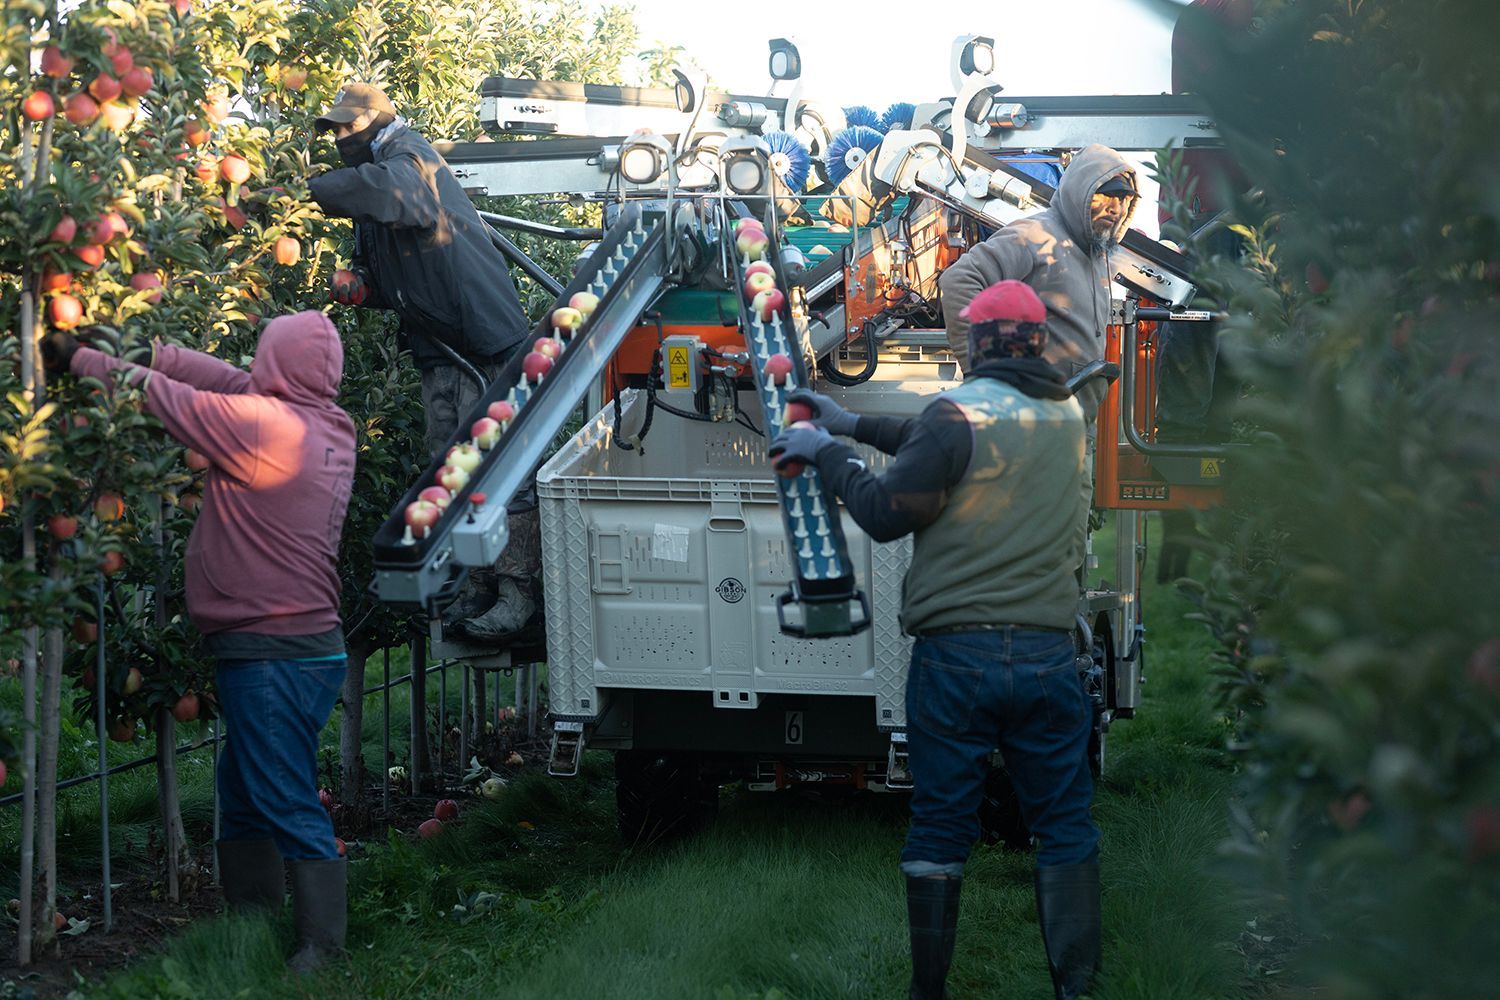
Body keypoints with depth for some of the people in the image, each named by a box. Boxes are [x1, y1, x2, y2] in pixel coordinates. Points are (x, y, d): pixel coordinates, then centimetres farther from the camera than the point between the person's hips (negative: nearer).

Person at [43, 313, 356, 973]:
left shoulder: (265, 425, -17)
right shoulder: (331, 426, 7)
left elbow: (163, 397, -7)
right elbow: (231, 381, 16)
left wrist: (79, 357, 7)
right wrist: (148, 351, 13)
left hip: (272, 654, -10)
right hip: (311, 644, 10)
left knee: (286, 803, -5)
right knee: (245, 795, 19)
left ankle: (320, 948, 0)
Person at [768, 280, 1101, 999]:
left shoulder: (959, 412, -10)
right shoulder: (1066, 415, 9)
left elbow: (887, 514, -7)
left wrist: (828, 452, 8)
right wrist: (856, 425, 23)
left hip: (954, 656, -4)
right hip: (1047, 655, 4)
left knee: (939, 829, 6)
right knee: (1065, 827, 10)